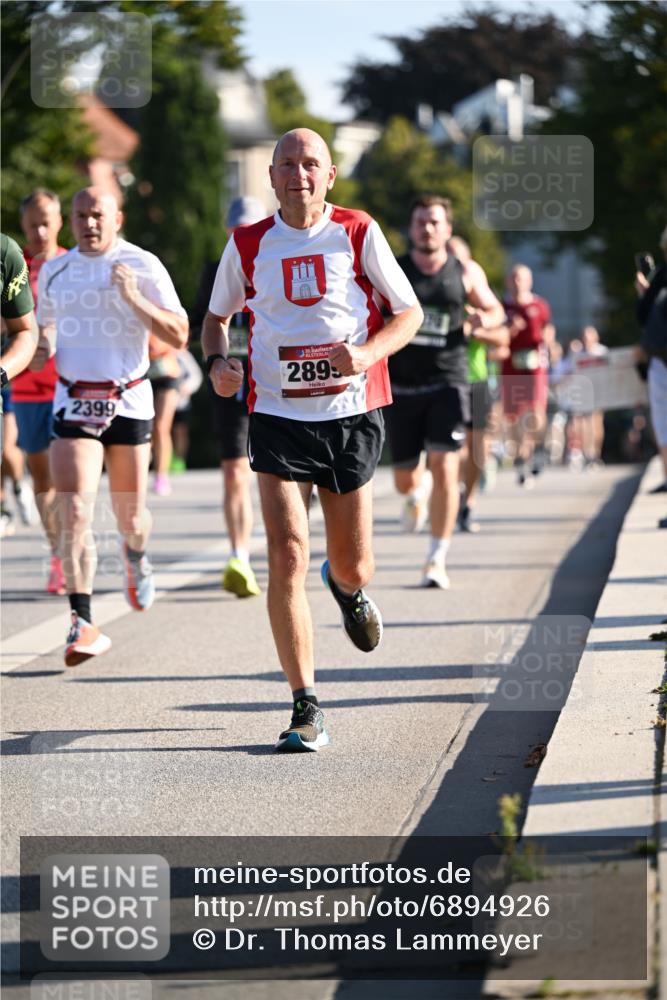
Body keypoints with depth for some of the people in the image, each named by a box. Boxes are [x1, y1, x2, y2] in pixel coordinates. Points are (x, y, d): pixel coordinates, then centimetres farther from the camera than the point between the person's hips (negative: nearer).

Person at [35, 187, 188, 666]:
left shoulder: (143, 266, -3)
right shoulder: (54, 271, 8)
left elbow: (178, 335, -7)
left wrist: (135, 298, -21)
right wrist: (42, 347, 0)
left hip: (128, 401, -1)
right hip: (73, 401, 2)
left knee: (129, 515, 9)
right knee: (73, 512, -13)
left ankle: (135, 557, 47)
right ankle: (83, 623, -12)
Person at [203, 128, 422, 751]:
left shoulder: (357, 233, 1)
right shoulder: (247, 245, 5)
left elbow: (409, 312, 5)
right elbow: (217, 315, 20)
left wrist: (367, 353, -15)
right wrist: (217, 361, -2)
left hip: (351, 415, 0)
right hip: (278, 418, 0)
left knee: (352, 568, 9)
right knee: (286, 558, -14)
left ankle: (347, 588, 50)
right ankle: (306, 710, -9)